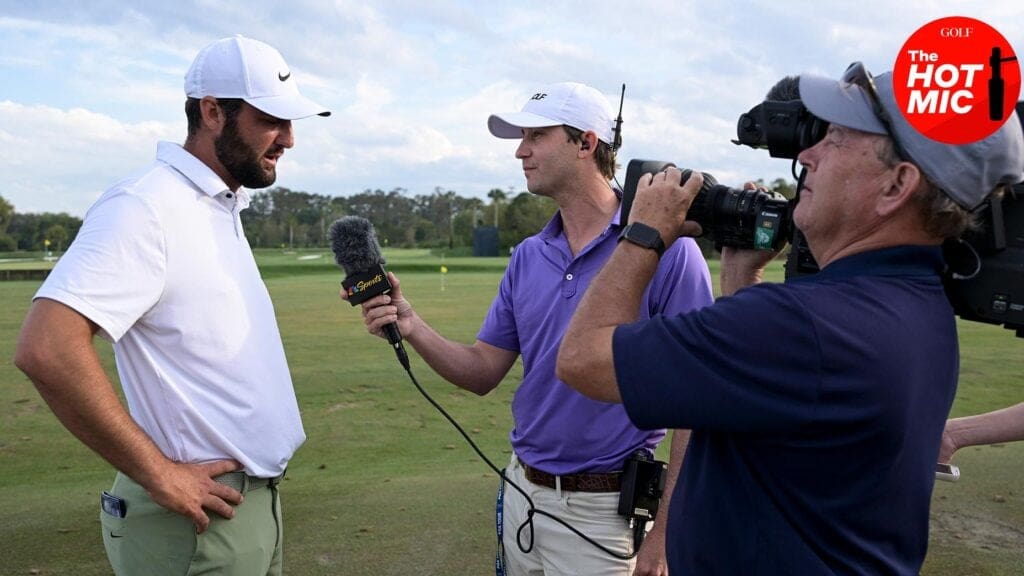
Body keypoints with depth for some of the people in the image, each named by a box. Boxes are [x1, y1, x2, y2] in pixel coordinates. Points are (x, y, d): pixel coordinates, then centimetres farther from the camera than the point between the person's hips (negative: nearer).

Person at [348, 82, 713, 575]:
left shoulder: (666, 250, -14)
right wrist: (412, 327, -12)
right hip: (522, 492, 6)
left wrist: (664, 535, -14)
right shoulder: (527, 257, 5)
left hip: (603, 510, -6)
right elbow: (484, 372, 6)